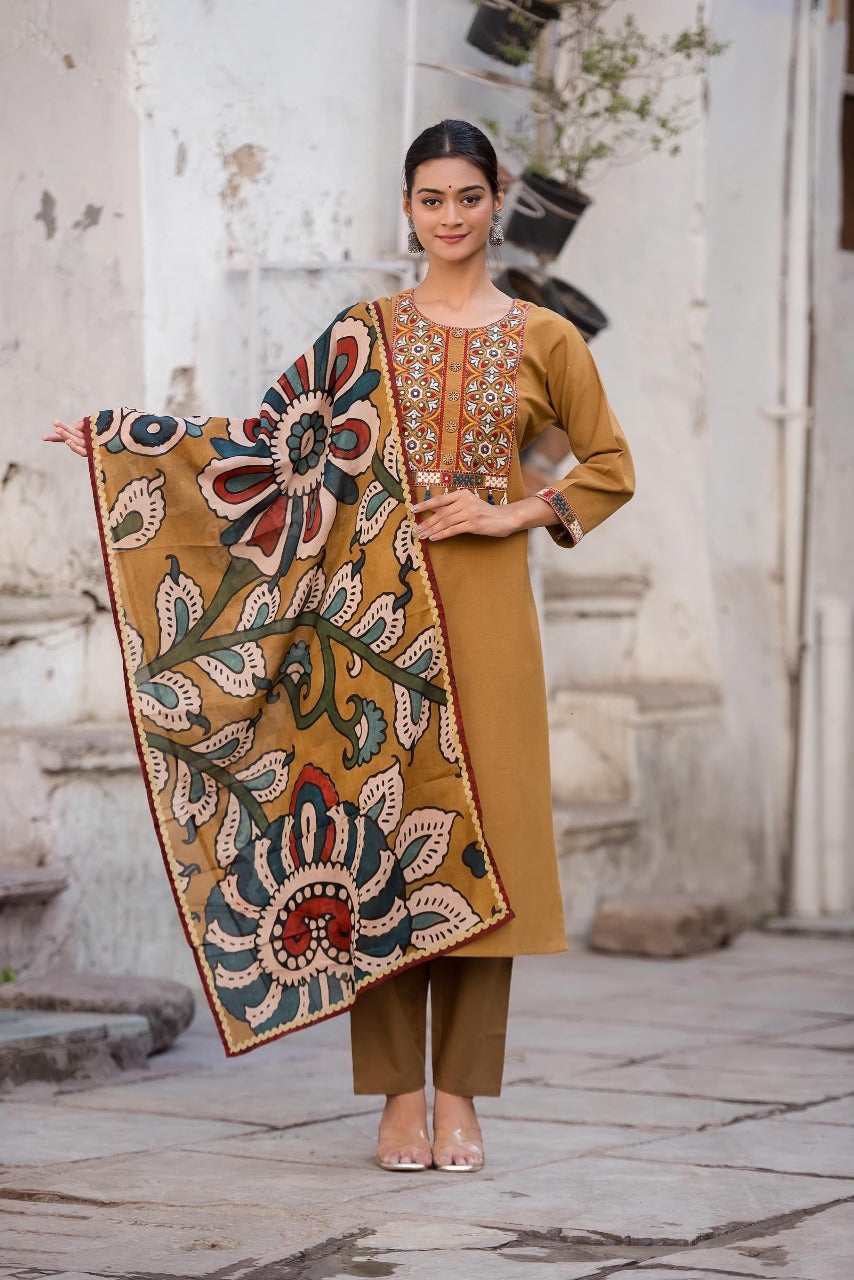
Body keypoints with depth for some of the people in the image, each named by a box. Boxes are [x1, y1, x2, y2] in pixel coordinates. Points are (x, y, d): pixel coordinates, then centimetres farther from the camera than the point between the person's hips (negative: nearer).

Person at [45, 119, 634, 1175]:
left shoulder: (543, 339, 7)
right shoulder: (366, 332, 9)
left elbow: (610, 466, 13)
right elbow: (274, 435, 9)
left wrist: (515, 513, -3)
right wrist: (120, 437, 5)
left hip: (485, 608, 0)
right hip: (378, 602, 0)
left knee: (482, 832, -2)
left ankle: (460, 1096, 7)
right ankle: (399, 1094, 5)